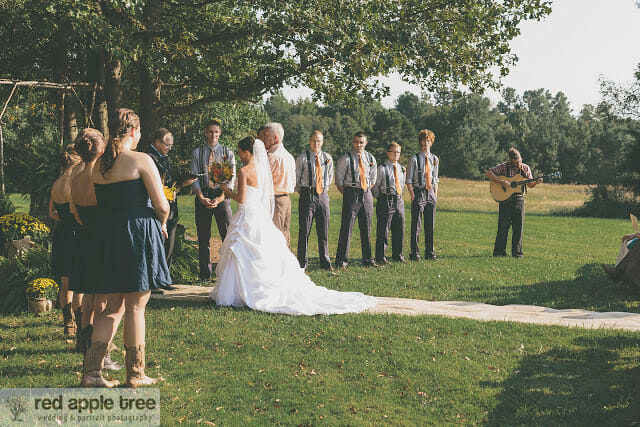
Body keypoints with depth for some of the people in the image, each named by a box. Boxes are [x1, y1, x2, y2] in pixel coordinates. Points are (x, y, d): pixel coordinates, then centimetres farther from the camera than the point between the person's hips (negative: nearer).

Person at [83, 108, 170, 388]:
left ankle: (91, 370, 6)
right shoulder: (141, 161, -10)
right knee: (136, 306, 3)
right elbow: (161, 205, -10)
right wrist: (162, 224, 10)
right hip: (139, 234, -6)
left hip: (107, 236, 6)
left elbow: (99, 204, 12)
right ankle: (135, 374, 11)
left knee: (113, 306, 12)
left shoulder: (98, 165, 9)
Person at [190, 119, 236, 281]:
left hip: (221, 196, -1)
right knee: (203, 238, 4)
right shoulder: (197, 153, 9)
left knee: (228, 235, -8)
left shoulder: (227, 152, 7)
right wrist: (202, 198, -11)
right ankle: (205, 275, 10)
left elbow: (231, 178, 2)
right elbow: (194, 178, 4)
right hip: (203, 197, 1)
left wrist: (221, 198, -12)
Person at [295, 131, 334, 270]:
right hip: (307, 196, -3)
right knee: (304, 230, -2)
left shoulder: (327, 158, 7)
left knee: (323, 230, 7)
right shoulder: (302, 158, -3)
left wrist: (324, 189, 14)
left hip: (322, 195, 3)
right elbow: (296, 178, 4)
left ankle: (325, 262, 15)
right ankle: (302, 263, 5)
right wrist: (302, 192, 5)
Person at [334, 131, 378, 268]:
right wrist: (348, 195, -2)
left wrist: (366, 192, 10)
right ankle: (341, 261, -3)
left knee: (366, 229, 9)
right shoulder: (346, 159, -5)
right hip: (351, 194, -4)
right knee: (347, 228, -7)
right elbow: (339, 181, -1)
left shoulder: (371, 159, 9)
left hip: (367, 195, 4)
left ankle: (367, 260, 18)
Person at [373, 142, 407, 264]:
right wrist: (379, 199, 1)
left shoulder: (402, 169, 13)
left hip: (399, 200, 6)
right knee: (383, 230, -4)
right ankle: (380, 257, 2)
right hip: (386, 201, -6)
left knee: (399, 229, 9)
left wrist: (398, 196, 16)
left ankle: (397, 255, 21)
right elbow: (376, 186, -1)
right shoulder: (382, 168, -5)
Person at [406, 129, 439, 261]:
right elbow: (409, 180, -3)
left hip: (431, 193, 5)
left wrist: (435, 195, 10)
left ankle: (430, 252, 16)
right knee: (416, 225, -3)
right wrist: (413, 196, -11)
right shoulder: (415, 159, -3)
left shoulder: (435, 159, 12)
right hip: (418, 192, -4)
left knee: (430, 225, 8)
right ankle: (415, 253, 2)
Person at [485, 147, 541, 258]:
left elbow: (530, 185, 14)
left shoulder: (526, 168, 6)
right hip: (505, 199, -3)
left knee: (518, 227, 2)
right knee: (503, 227, -2)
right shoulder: (504, 166, -5)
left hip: (519, 200, 3)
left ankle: (517, 252, 9)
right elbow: (488, 174, -10)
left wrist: (536, 182, -8)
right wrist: (502, 182, -18)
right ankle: (499, 252, 5)